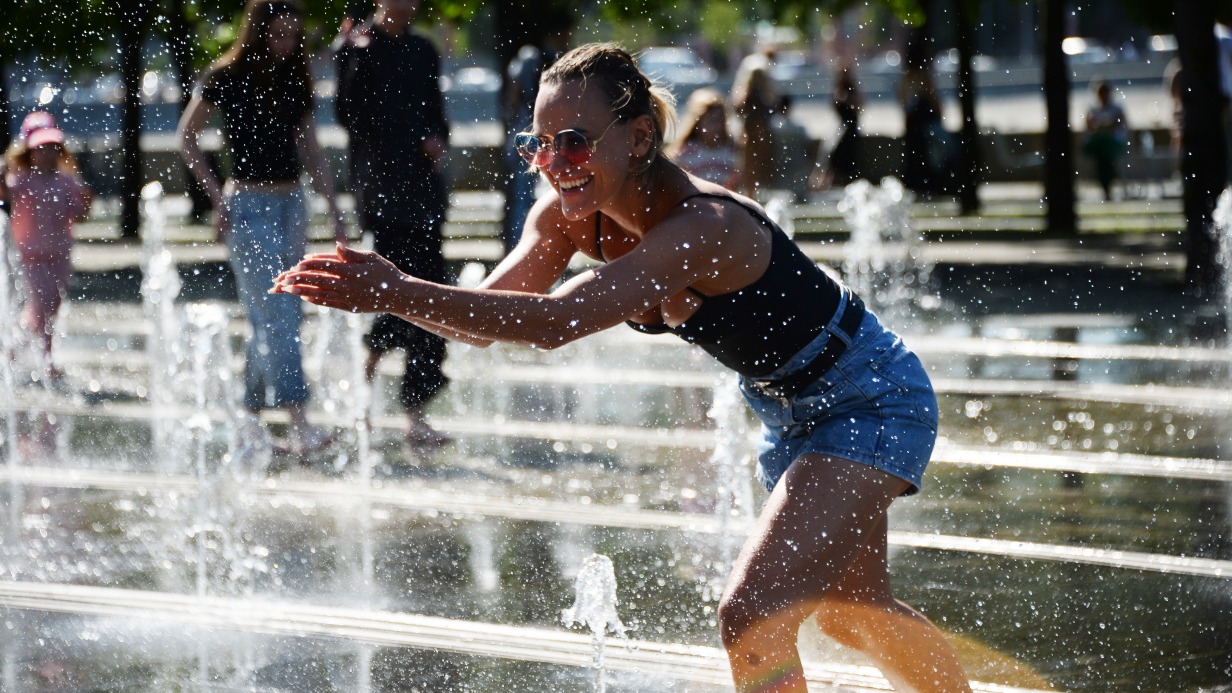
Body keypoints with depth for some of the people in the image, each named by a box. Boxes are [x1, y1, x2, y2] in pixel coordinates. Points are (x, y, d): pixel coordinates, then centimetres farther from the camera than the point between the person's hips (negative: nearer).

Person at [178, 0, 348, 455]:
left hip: (290, 203, 6)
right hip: (247, 205, -6)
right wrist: (216, 195, -5)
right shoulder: (226, 79, -6)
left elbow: (309, 151, 15)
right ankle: (299, 423, -21)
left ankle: (249, 417, 17)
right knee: (279, 314, -15)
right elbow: (186, 137, 2)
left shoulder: (294, 82, 10)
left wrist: (333, 208, 9)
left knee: (266, 318, 8)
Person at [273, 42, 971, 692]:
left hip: (870, 403, -9)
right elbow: (487, 315, -12)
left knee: (751, 617, -22)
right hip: (790, 412, 9)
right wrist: (379, 293, -30)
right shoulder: (572, 216, -13)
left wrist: (398, 291, -50)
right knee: (854, 612, 25)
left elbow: (553, 322, -46)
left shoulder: (703, 226, -37)